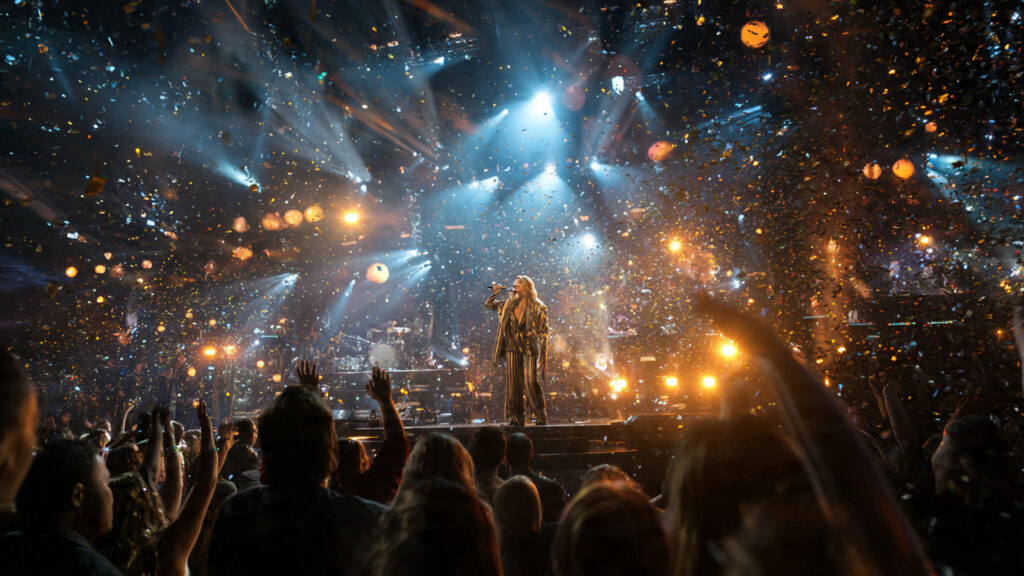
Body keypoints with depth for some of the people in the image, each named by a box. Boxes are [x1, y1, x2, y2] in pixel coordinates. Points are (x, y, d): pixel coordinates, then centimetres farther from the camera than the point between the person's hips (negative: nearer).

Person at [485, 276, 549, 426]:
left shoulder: (537, 308, -3)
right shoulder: (508, 305, 10)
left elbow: (543, 333, -5)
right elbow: (488, 304, 22)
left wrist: (543, 357, -11)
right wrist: (495, 293, 5)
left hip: (530, 348, -5)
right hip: (513, 348, 5)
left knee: (530, 381, -15)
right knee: (513, 383, 4)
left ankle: (541, 417, -3)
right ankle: (517, 418, 13)